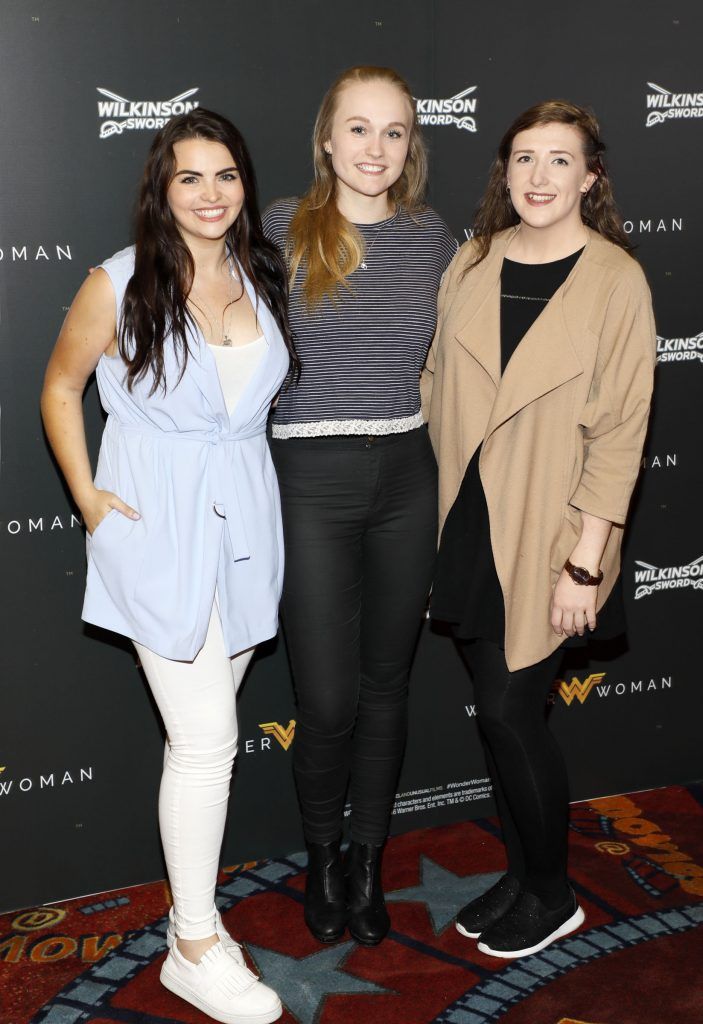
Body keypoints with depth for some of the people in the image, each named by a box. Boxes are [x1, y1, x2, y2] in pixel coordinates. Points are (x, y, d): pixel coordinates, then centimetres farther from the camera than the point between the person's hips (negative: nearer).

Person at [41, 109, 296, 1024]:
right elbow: (60, 386, 3)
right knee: (206, 737, -5)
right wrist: (88, 498, -3)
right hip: (159, 526, -5)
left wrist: (243, 478, 11)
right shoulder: (121, 284, -7)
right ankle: (195, 946, 11)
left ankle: (194, 898, 30)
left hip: (244, 521, 5)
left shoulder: (263, 279, 7)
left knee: (206, 729, 14)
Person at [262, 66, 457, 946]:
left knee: (385, 682, 12)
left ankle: (368, 861, 32)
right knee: (326, 699, 0)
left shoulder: (431, 237, 6)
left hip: (405, 476, 3)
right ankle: (322, 857, 28)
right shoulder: (279, 229, -3)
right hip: (310, 480, -3)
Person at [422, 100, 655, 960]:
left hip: (544, 535, -4)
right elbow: (437, 382, 10)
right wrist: (442, 501, 4)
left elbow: (621, 429, -10)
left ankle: (552, 895, 24)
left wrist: (586, 559, -13)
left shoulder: (616, 279, -8)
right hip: (468, 525, 4)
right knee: (500, 711, 13)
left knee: (509, 712, 0)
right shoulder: (472, 262, 5)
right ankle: (521, 872, 34)